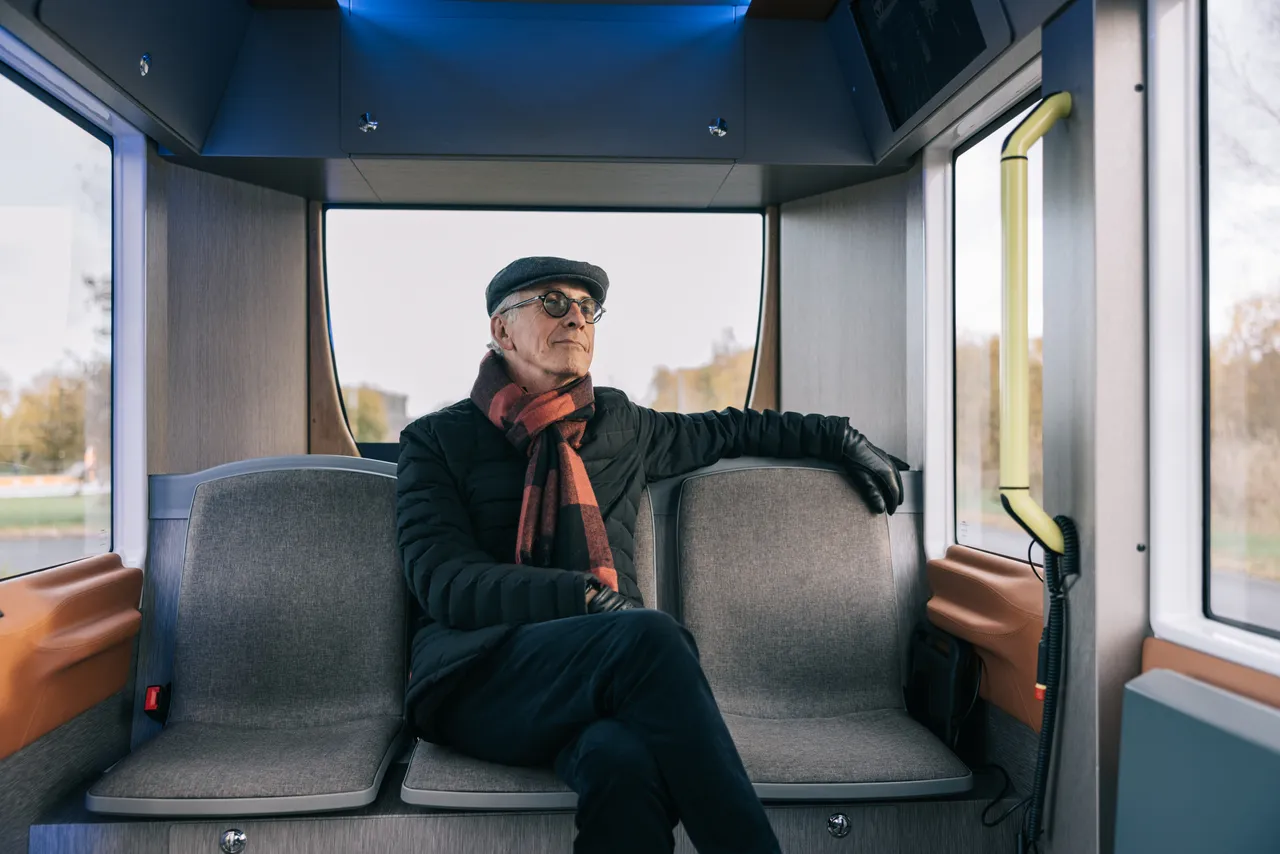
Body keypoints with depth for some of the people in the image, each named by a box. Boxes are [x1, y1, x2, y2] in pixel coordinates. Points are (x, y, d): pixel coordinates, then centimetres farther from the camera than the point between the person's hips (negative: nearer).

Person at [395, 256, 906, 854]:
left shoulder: (622, 427, 22)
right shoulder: (435, 440, 10)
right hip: (480, 675, -2)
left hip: (608, 672, 2)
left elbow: (731, 430, 37)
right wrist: (589, 599, -18)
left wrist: (843, 439, 33)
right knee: (650, 634, -34)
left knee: (625, 759, -38)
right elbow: (443, 580, -5)